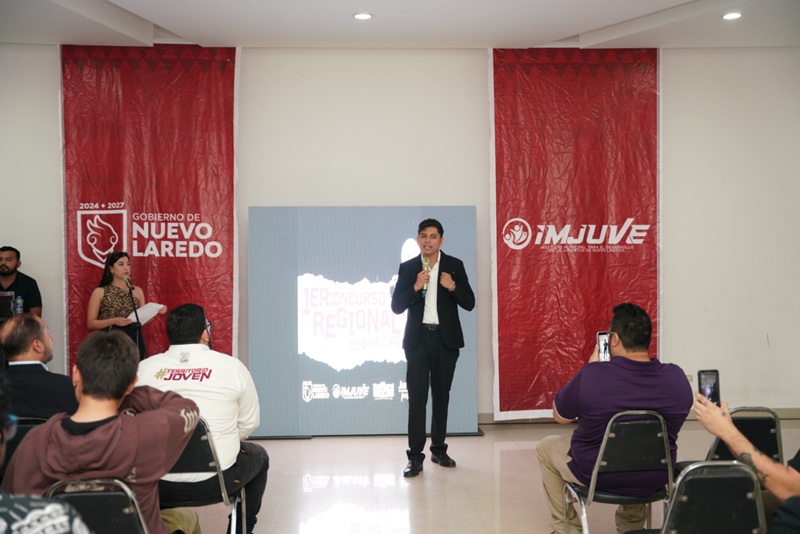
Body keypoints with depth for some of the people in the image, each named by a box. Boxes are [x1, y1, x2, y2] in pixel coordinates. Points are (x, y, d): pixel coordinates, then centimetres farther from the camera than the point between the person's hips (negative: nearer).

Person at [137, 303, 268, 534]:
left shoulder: (144, 368, -2)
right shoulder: (232, 366, -6)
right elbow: (249, 423, 3)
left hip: (158, 482, 2)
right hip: (216, 480, -2)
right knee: (259, 457, 29)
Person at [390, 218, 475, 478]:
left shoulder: (455, 266, 2)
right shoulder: (407, 268, 2)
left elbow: (469, 303, 0)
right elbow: (396, 306, -2)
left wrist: (453, 287, -17)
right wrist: (415, 287, -17)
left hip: (446, 338, 1)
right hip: (418, 338, -1)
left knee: (441, 396, 11)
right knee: (417, 397, -6)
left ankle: (439, 449, 24)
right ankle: (415, 456, -3)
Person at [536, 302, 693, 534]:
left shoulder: (591, 375, -24)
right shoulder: (676, 377, -13)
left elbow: (560, 416, -6)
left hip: (596, 474, -3)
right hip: (655, 478, 4)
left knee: (546, 447, 25)